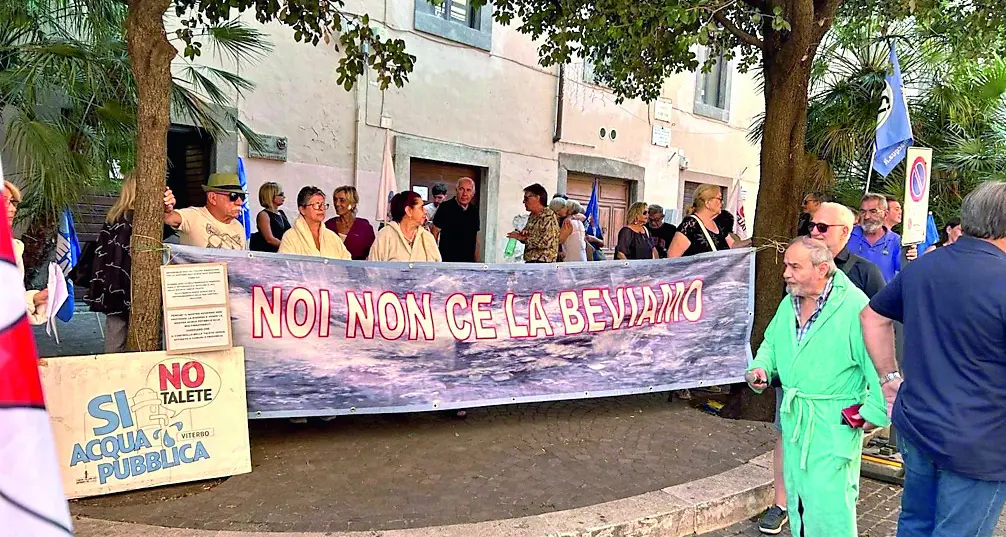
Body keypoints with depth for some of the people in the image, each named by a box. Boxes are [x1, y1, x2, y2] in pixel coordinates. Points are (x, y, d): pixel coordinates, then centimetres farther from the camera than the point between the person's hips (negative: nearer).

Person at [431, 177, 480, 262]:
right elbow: (435, 232, -2)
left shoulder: (475, 211, 8)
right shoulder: (445, 207, -6)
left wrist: (476, 261, 11)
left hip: (469, 261, 4)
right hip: (447, 260, -4)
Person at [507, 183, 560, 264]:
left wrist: (524, 238, -14)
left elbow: (546, 242, -20)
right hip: (529, 260, 8)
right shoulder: (532, 216, 15)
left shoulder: (549, 216, -11)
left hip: (543, 261, -8)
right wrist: (520, 234, 1)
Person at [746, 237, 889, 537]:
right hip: (794, 417, 7)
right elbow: (771, 343, 21)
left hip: (835, 422, -7)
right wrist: (761, 367, 2)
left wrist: (875, 413, -17)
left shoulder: (854, 306, -17)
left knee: (828, 500, -3)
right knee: (797, 492, 19)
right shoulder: (789, 304, 8)